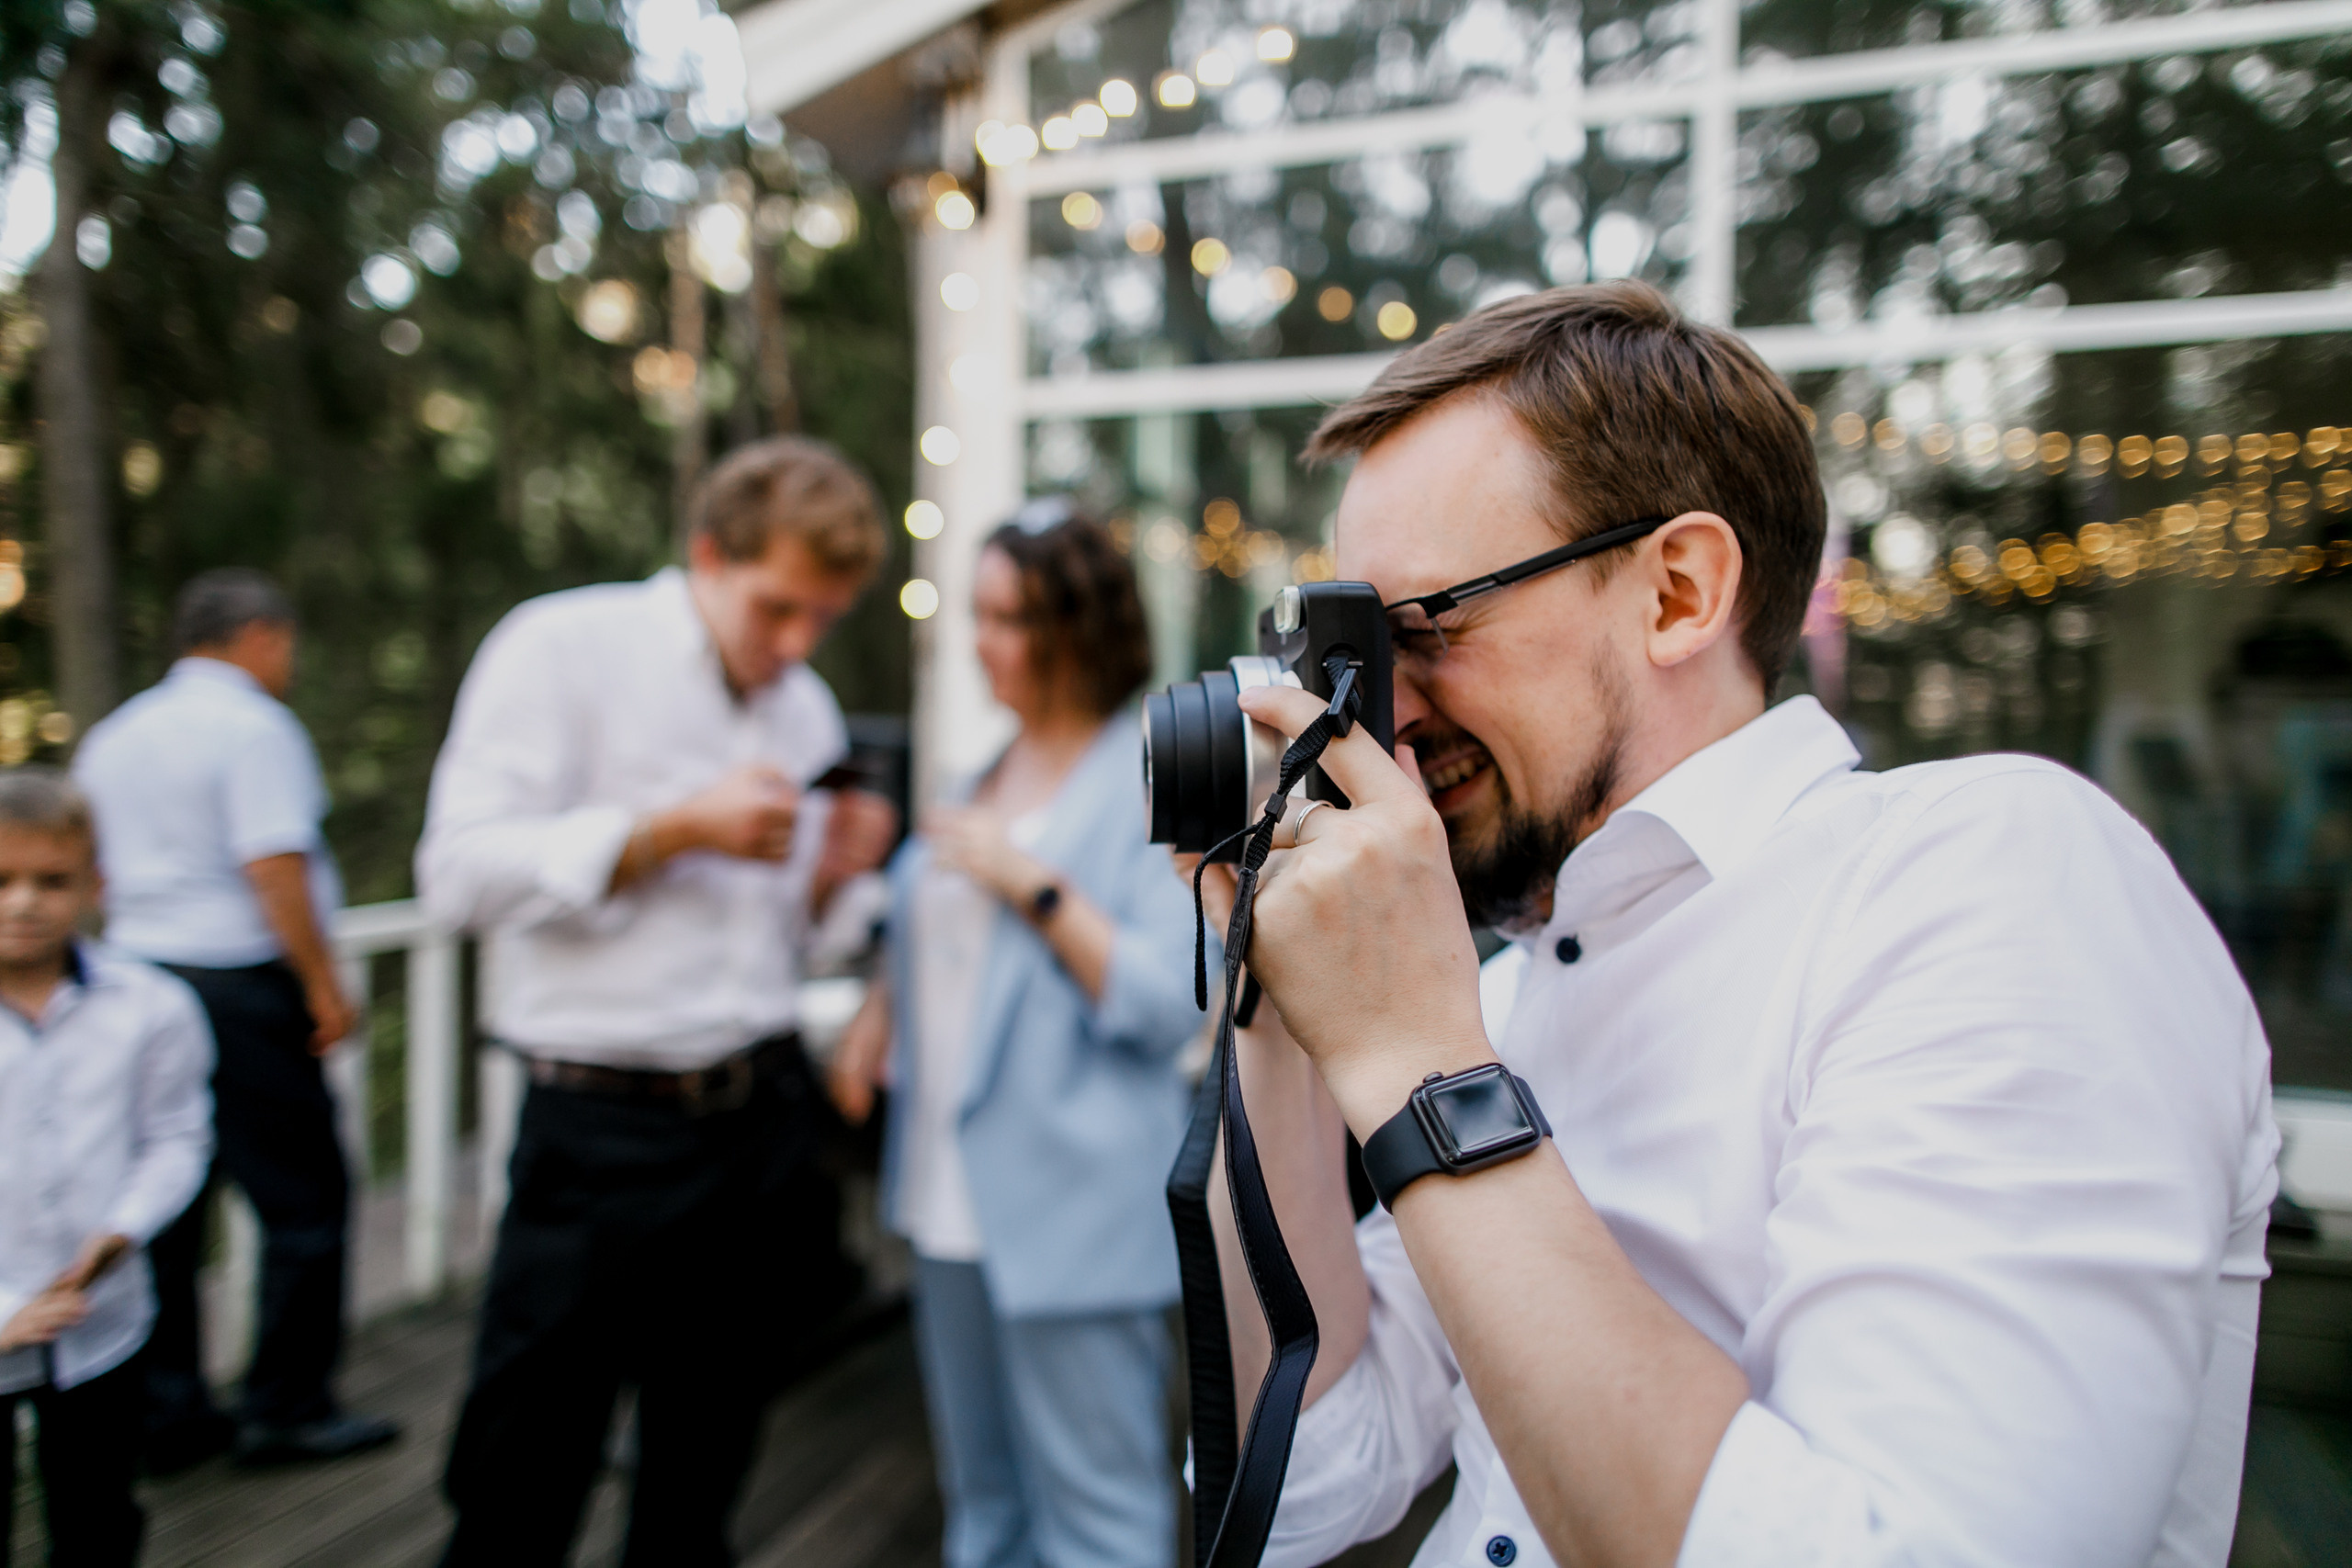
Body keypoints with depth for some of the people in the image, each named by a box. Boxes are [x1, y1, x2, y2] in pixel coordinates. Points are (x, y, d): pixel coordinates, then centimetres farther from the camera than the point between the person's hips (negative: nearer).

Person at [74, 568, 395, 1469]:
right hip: (241, 988, -9)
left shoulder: (112, 736, 15)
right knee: (304, 1198, 1)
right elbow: (274, 868, -19)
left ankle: (163, 1413, 20)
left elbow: (94, 872, 19)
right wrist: (324, 986, -15)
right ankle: (286, 1410, 9)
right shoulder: (253, 727, -11)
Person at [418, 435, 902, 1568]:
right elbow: (461, 872, -14)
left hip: (762, 1120, 5)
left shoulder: (807, 709, 12)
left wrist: (830, 871, -3)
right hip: (604, 1125, -5)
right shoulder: (562, 646, -5)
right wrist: (678, 828, -19)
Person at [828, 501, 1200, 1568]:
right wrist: (882, 1010, 8)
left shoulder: (1154, 779, -12)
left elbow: (1169, 1000, -20)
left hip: (1074, 1211, -8)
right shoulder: (994, 770, 12)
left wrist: (1034, 884, -22)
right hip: (955, 1198, 8)